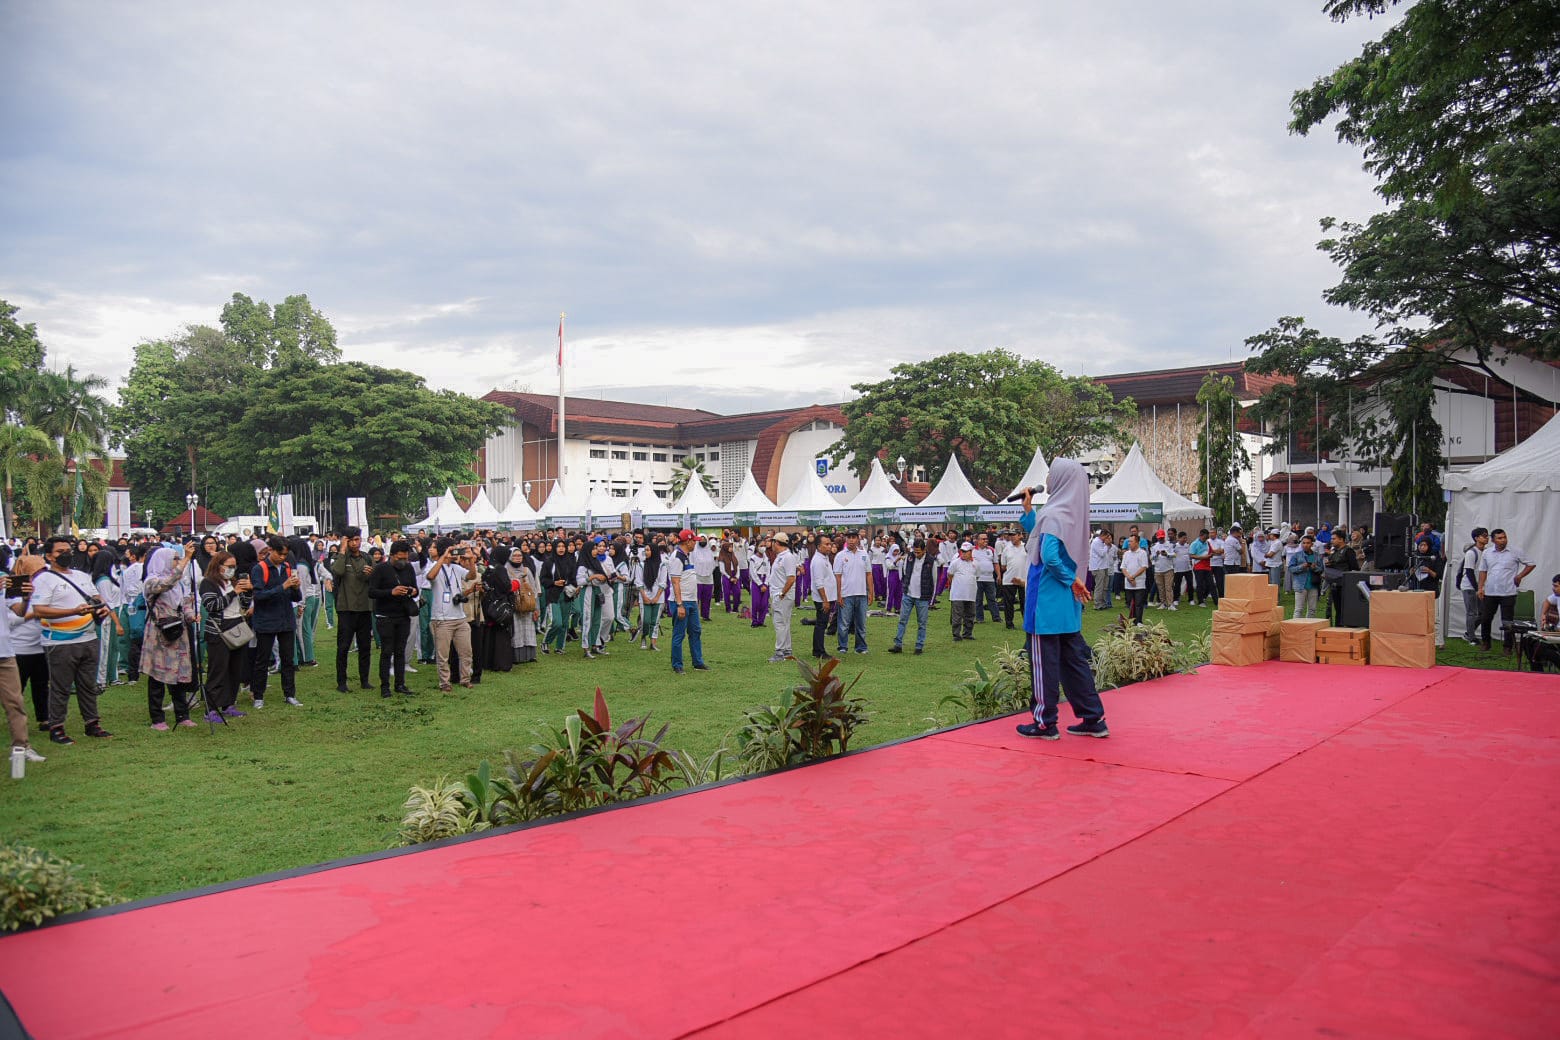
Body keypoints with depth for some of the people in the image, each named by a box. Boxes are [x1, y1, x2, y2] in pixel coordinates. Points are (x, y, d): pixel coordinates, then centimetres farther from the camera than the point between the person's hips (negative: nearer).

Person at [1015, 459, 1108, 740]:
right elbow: (1038, 536, 25)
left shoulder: (1054, 514, -17)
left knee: (1045, 661, 0)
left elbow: (1049, 556, -28)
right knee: (1074, 659, 14)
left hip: (1047, 600, -9)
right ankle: (1093, 719, 17)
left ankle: (1045, 723, 9)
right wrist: (1028, 510, 17)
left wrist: (1070, 580, -14)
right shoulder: (1072, 513, 11)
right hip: (1067, 602, 9)